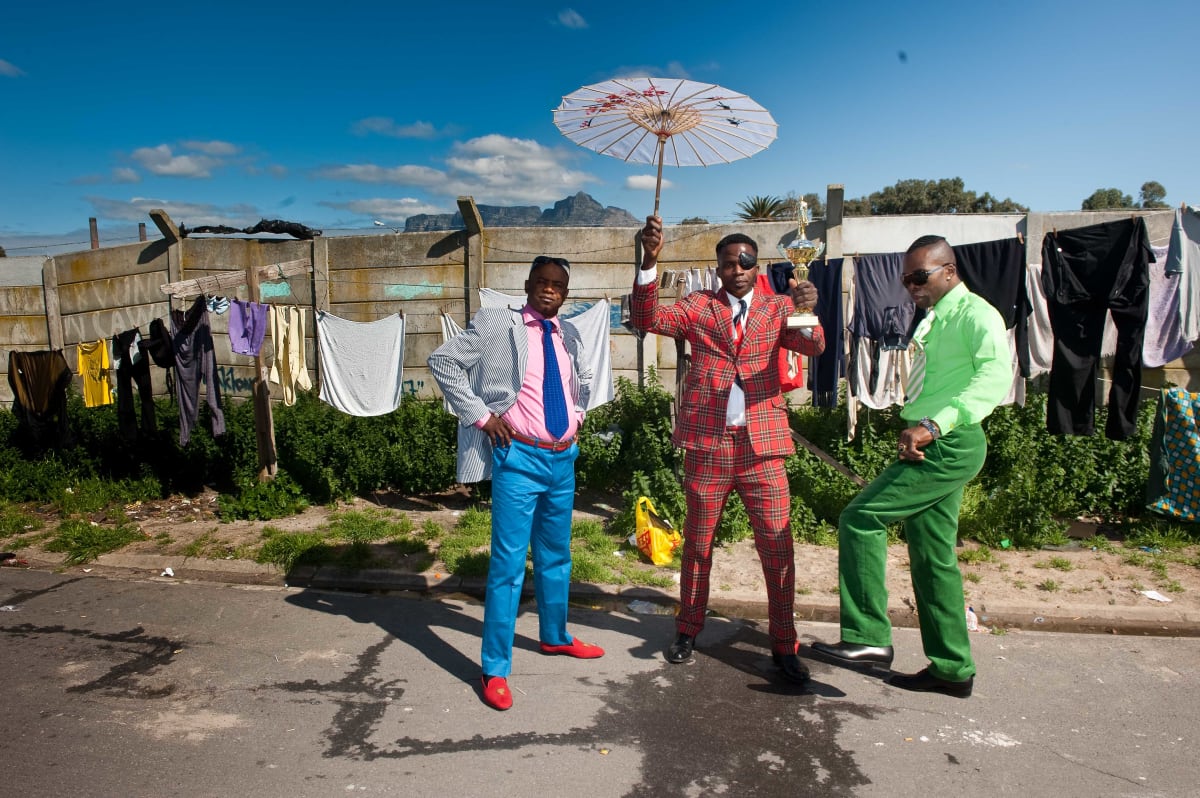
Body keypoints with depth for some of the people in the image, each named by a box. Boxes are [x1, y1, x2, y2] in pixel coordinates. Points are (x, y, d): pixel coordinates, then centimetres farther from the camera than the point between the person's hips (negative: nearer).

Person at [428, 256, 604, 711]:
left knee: (556, 557, 19)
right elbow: (443, 361, -10)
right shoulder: (496, 325, -6)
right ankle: (495, 669, 8)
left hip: (563, 458, 6)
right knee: (509, 564, -3)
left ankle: (554, 637, 39)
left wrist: (577, 414, 11)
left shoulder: (568, 335, 11)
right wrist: (480, 414, -14)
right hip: (519, 457, -6)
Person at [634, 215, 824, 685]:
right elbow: (646, 320, -9)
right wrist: (650, 261, -23)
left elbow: (812, 346, -10)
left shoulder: (776, 308, 6)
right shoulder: (699, 307, 5)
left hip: (762, 444, 0)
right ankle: (688, 630, 30)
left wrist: (807, 312, -32)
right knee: (697, 543, 13)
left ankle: (784, 645, 17)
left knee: (777, 546, 2)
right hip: (708, 443, 0)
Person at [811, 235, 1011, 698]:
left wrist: (934, 424, -35)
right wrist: (917, 433, 13)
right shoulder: (934, 322, 19)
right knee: (932, 557, 12)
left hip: (949, 446, -10)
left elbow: (996, 373, -27)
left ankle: (868, 638, -7)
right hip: (932, 448, 10)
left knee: (860, 519, -14)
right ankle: (952, 669, 23)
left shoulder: (973, 313, -10)